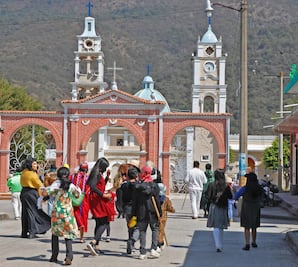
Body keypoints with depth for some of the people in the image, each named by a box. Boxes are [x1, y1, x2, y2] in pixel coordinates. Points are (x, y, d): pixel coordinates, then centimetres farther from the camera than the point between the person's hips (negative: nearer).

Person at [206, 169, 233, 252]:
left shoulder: (211, 185, -10)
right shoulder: (226, 186, -6)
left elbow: (208, 196, -9)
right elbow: (230, 196, 0)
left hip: (214, 207, -2)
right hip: (223, 208, 2)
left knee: (216, 227, 1)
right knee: (221, 227, 17)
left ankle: (218, 246, -11)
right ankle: (220, 246, 25)